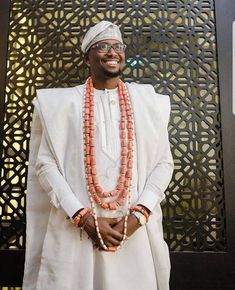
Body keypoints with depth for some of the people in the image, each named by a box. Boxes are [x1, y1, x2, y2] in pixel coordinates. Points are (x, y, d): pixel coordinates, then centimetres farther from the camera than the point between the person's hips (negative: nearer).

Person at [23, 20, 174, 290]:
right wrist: (84, 218, -11)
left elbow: (164, 162, 3)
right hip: (74, 231, -1)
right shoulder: (60, 102, 4)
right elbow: (45, 163, -2)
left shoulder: (148, 101, 7)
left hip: (136, 230, 2)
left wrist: (138, 215, -10)